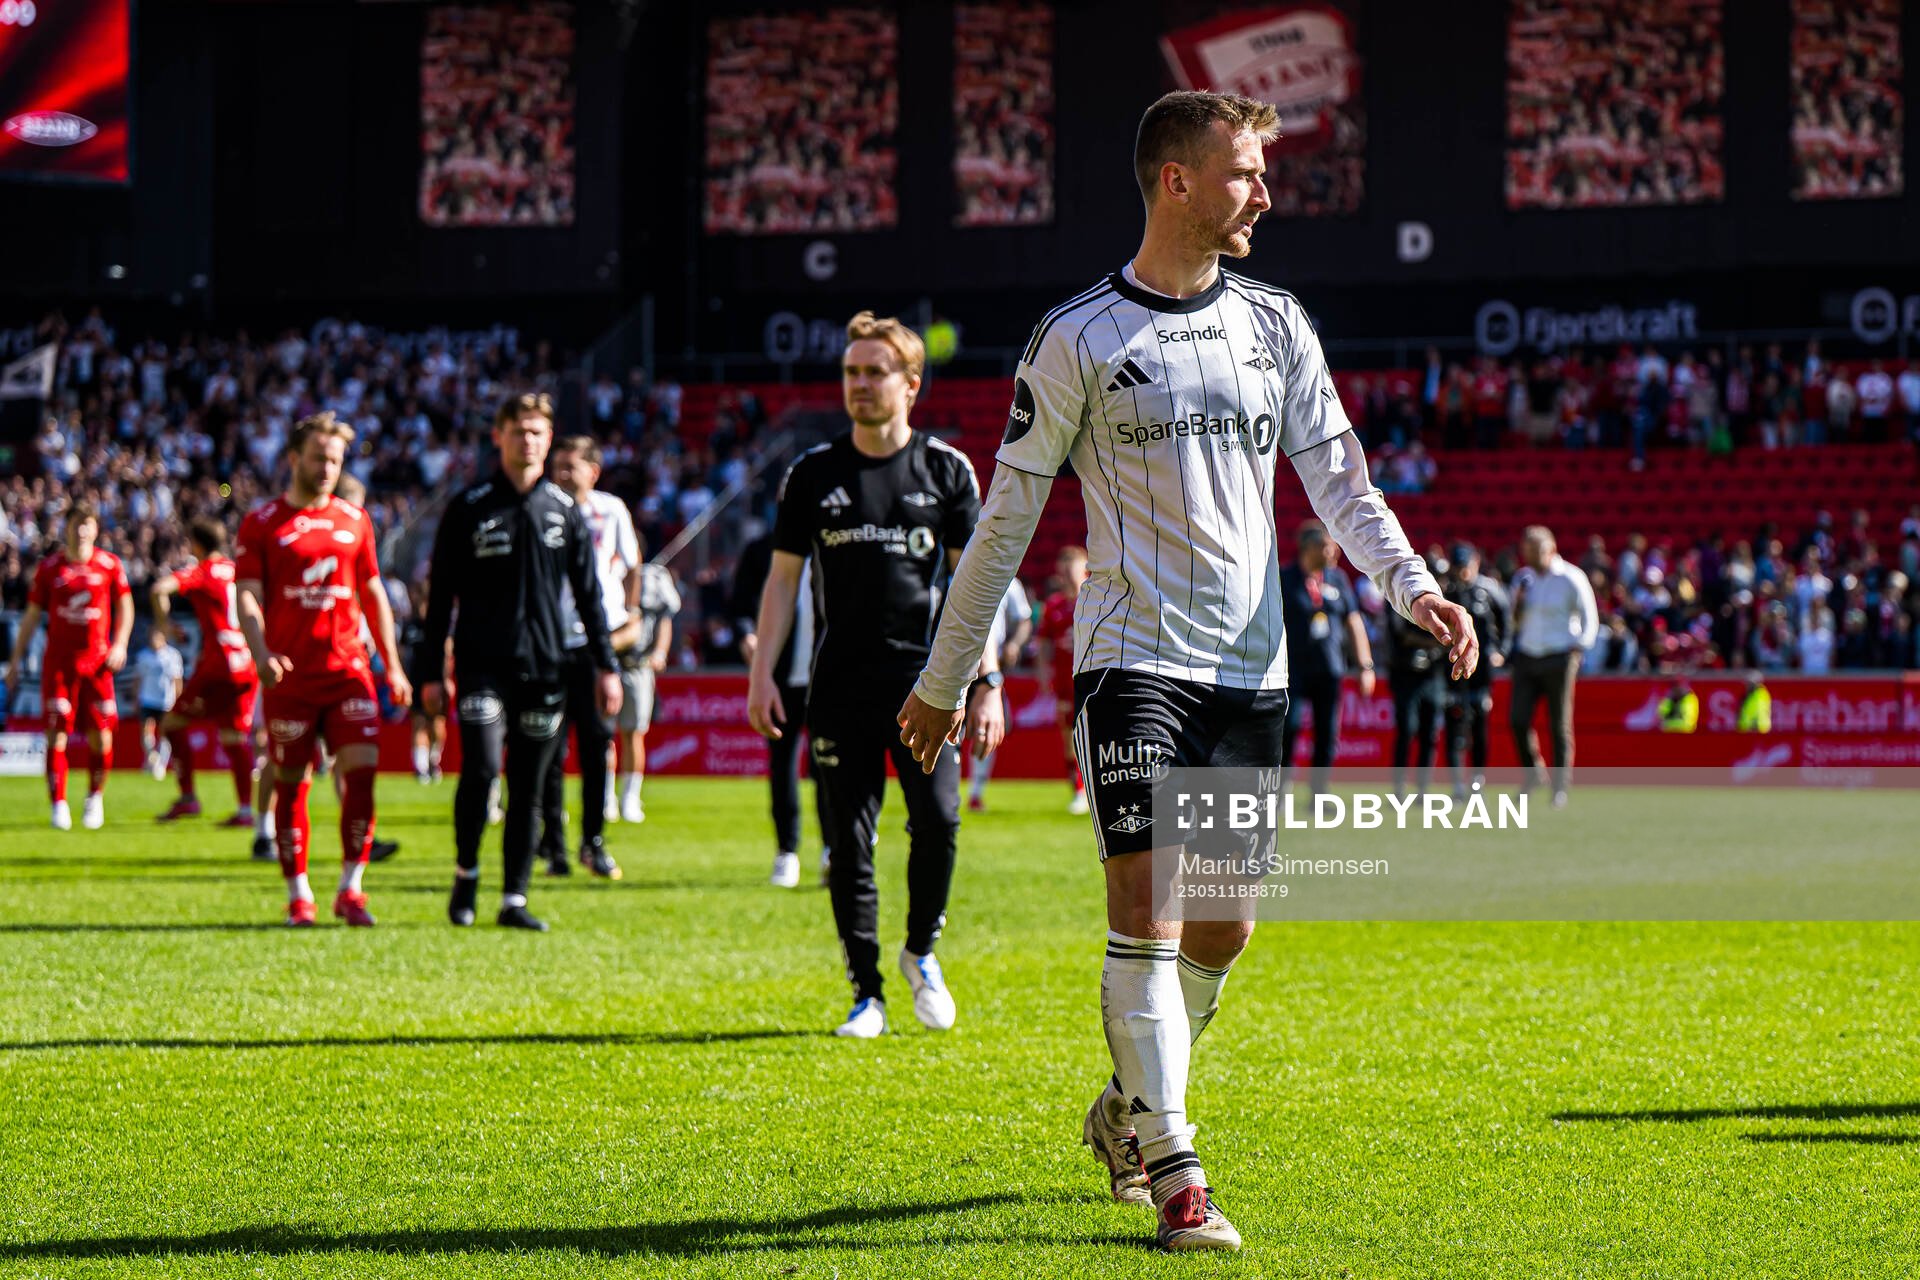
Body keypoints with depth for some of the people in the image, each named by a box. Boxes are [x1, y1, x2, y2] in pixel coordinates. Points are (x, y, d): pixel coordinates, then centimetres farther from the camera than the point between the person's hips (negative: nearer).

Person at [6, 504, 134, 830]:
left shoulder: (110, 565, 2)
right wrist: (16, 659, 7)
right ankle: (59, 806, -2)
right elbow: (32, 616, 9)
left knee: (101, 736, -3)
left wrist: (120, 644, 0)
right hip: (58, 660, 0)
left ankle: (95, 797, 20)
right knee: (57, 733, -7)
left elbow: (125, 607, 14)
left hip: (97, 661, 0)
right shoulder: (50, 567, 3)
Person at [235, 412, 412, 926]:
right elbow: (248, 596, -4)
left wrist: (393, 667, 13)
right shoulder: (262, 524, 3)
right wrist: (262, 654, -21)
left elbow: (373, 595, 18)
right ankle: (298, 895, 12)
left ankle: (350, 890, 0)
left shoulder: (355, 520, 13)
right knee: (291, 783, 2)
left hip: (348, 668, 2)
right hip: (289, 675, -2)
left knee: (362, 768, -10)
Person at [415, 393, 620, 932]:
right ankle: (466, 873, 5)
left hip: (545, 666, 3)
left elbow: (588, 592, 13)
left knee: (529, 788, 3)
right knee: (481, 766, -17)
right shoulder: (468, 509, 2)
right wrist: (430, 672, 0)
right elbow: (440, 595, 3)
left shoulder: (565, 510, 9)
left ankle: (514, 900, 11)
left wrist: (605, 665, 8)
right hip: (483, 664, -3)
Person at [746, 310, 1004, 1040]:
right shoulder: (813, 475, 7)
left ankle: (921, 952, 13)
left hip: (925, 677, -1)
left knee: (938, 821, -13)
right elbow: (783, 577, 10)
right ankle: (867, 995, 7)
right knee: (849, 842, -1)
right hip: (841, 684, 1)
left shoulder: (947, 470, 5)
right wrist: (762, 674, 1)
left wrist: (986, 681, -2)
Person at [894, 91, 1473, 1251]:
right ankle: (1172, 1170, -9)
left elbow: (1339, 478, 8)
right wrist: (944, 681, 4)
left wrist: (1414, 584, -11)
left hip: (1252, 665, 4)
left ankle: (1129, 1109, 31)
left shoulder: (1276, 324, 10)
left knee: (1223, 924, 8)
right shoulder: (1080, 339, -2)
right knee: (1145, 901, -14)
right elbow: (1008, 515, 2)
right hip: (1136, 656, -4)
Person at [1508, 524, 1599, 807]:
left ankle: (1560, 788, 3)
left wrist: (1578, 649, -11)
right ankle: (1532, 773, 12)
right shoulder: (1523, 578, 12)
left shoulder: (1571, 579, -3)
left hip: (1559, 658, -4)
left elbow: (1589, 620, 0)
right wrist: (1518, 602, -3)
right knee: (1517, 720, -6)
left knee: (1560, 726, -3)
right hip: (1526, 657, 5)